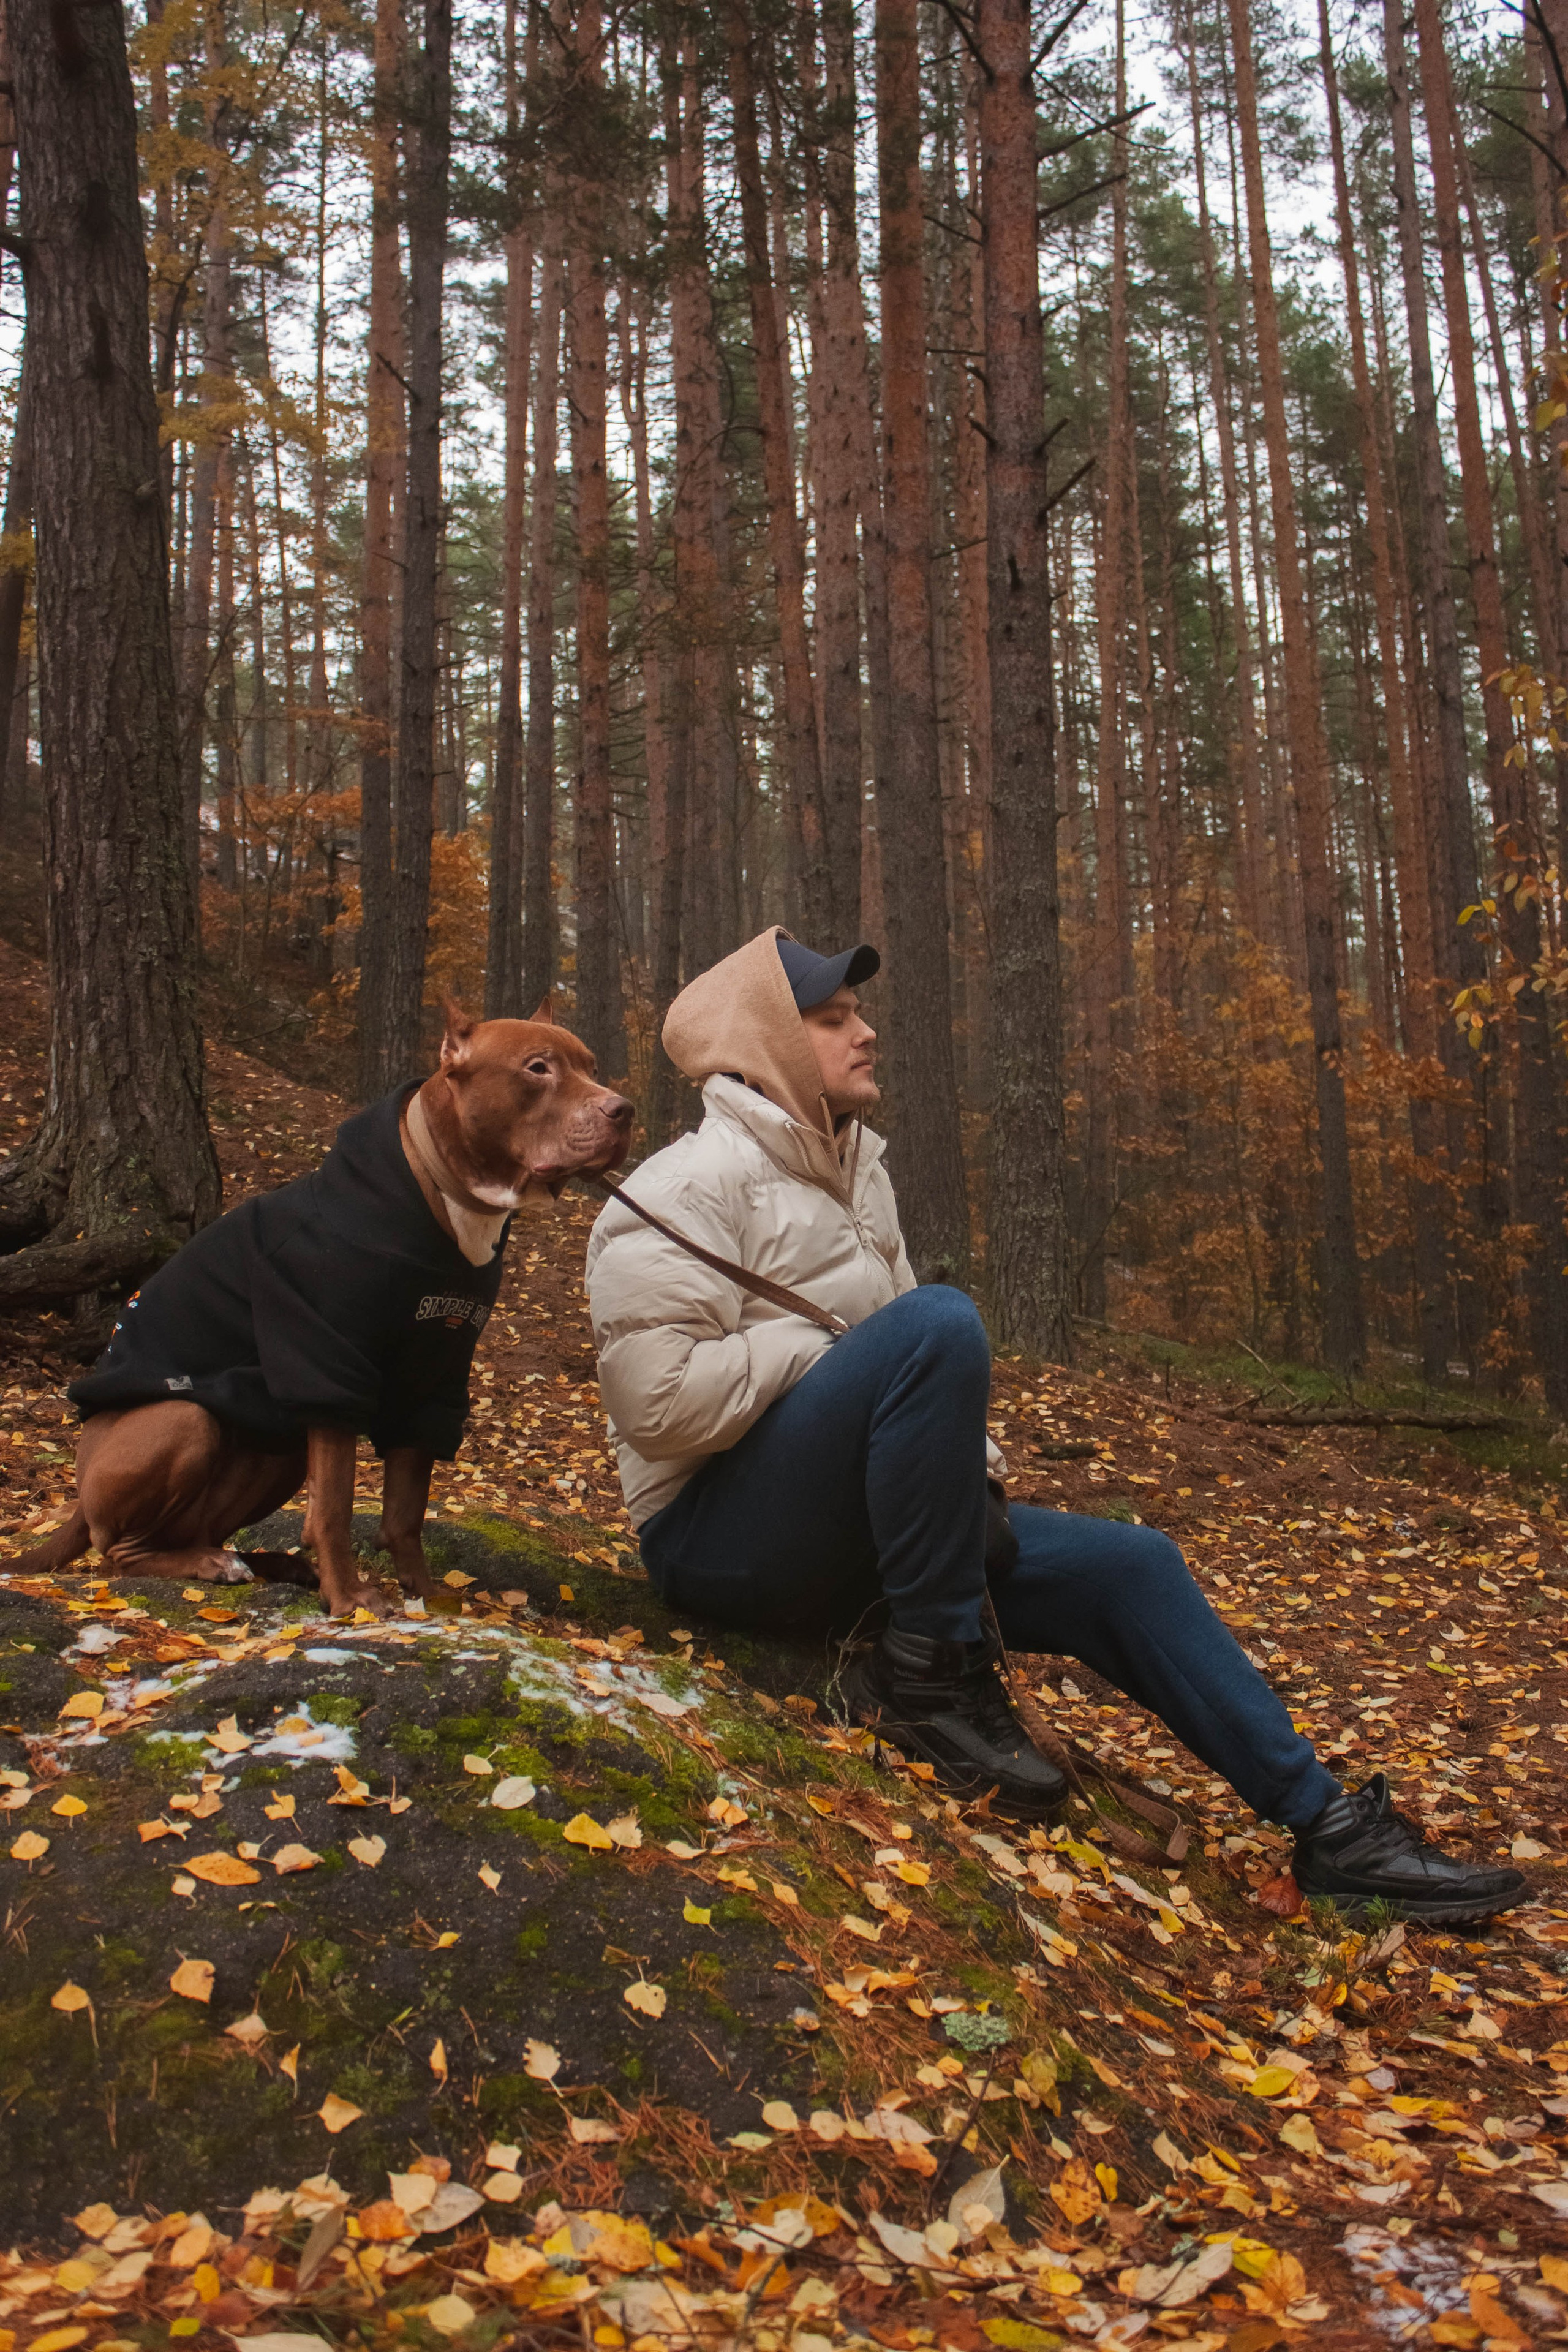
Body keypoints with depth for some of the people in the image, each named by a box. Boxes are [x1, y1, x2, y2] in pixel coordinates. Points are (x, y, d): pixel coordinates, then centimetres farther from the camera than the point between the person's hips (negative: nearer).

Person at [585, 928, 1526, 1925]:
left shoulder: (856, 1176, 15)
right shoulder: (693, 1188, -13)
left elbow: (911, 1377, 23)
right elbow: (659, 1400, -24)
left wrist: (968, 1460, 5)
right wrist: (829, 1351, -15)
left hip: (857, 1534, 9)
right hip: (721, 1533, -8)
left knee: (1129, 1564, 2)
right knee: (938, 1321, -31)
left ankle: (1327, 1824, 15)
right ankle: (931, 1669, -20)